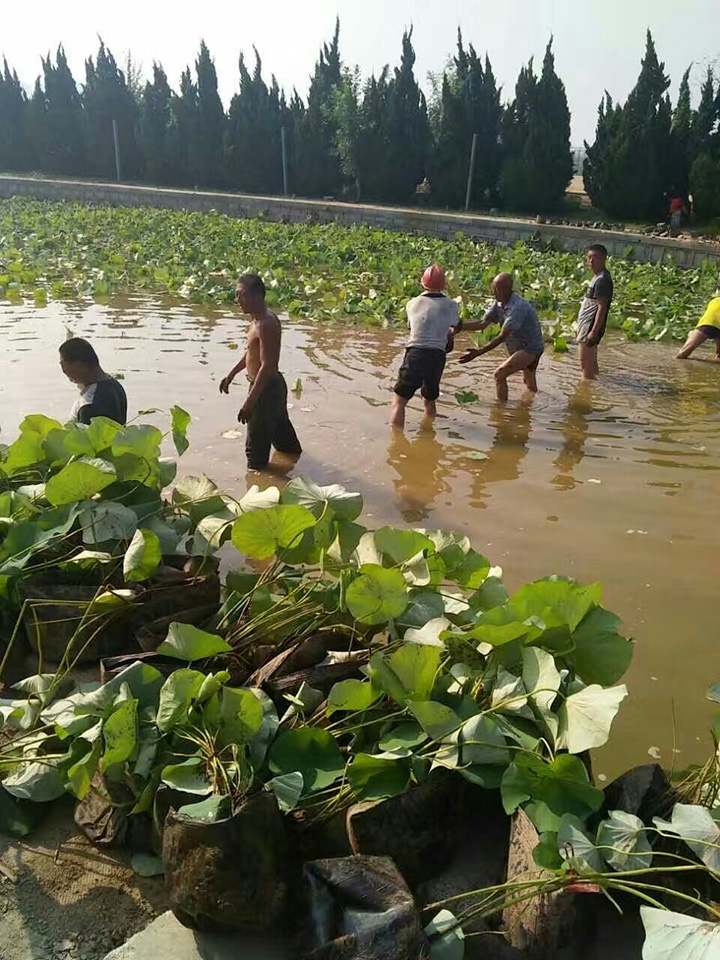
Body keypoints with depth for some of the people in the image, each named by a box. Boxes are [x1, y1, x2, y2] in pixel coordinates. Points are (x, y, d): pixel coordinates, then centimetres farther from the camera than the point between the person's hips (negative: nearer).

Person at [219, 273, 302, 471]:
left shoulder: (266, 324, -27)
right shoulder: (258, 318, 6)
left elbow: (267, 366, -31)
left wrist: (249, 402, -31)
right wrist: (231, 375, 24)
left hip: (266, 389, -11)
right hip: (273, 385, 11)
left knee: (256, 447, 1)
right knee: (280, 426, 32)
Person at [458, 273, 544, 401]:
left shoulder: (517, 307, -31)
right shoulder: (498, 304, -6)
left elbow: (502, 337, -34)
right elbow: (482, 323, -3)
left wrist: (477, 353, -37)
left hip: (531, 348, -9)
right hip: (521, 347, 9)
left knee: (499, 374, -16)